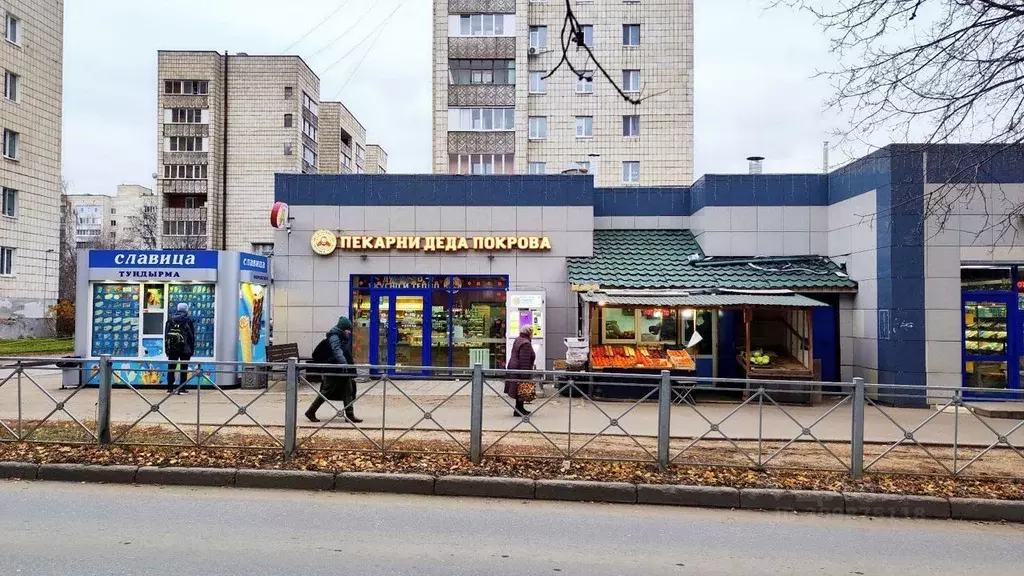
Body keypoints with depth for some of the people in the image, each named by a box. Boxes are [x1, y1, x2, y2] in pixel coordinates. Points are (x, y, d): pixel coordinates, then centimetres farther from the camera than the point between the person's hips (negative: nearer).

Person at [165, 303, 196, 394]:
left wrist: (166, 349, 12)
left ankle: (170, 388, 11)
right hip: (185, 349, -3)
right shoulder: (188, 321, -5)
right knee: (184, 368, 2)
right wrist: (192, 349, 2)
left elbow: (165, 335, 8)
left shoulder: (170, 320, 6)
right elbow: (192, 336, -5)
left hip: (172, 348, 3)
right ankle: (182, 389, 0)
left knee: (171, 368, 10)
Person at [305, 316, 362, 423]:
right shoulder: (334, 337, -15)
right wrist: (343, 362, -43)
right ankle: (311, 412, 12)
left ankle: (350, 415, 6)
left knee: (348, 392, 4)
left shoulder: (343, 338, 14)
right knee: (326, 391, -1)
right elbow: (337, 351, -31)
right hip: (333, 370, -9)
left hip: (343, 370, 9)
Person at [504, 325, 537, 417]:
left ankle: (520, 408, 24)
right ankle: (518, 410, 2)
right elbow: (524, 361, -23)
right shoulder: (526, 344, -19)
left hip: (514, 368, 10)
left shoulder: (518, 340, 13)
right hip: (520, 370, -10)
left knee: (520, 391, 16)